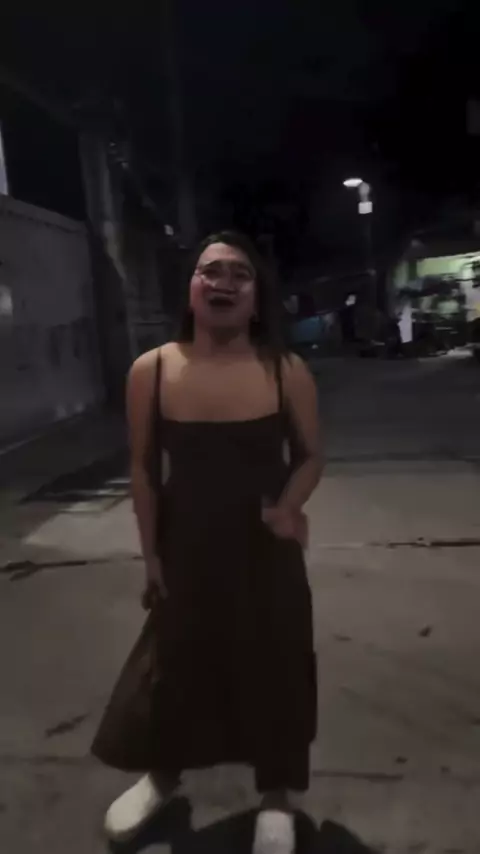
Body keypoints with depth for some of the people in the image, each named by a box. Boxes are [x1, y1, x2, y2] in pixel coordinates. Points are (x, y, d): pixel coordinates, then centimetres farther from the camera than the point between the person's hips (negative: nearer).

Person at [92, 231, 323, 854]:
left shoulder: (286, 372, -11)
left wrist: (289, 507, -16)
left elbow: (311, 455, 2)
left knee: (271, 666, 14)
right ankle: (163, 775, 48)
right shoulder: (151, 371, -10)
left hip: (264, 550, 0)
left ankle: (276, 796, 41)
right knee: (181, 662, 19)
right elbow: (143, 468, -2)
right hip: (187, 548, 1)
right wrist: (151, 553, -1)